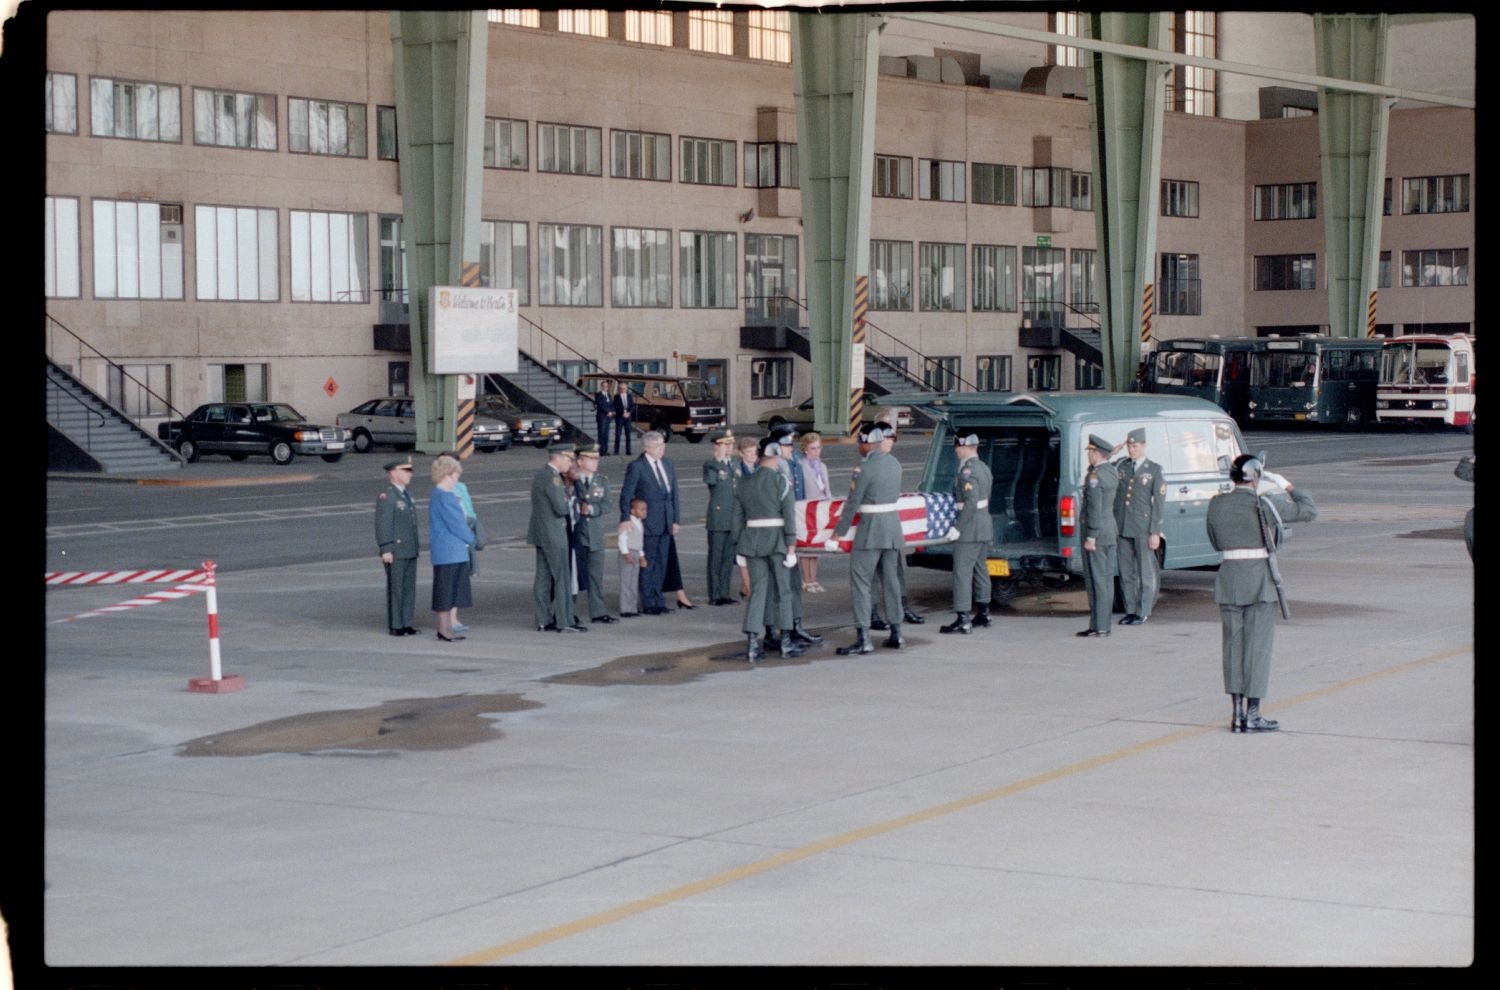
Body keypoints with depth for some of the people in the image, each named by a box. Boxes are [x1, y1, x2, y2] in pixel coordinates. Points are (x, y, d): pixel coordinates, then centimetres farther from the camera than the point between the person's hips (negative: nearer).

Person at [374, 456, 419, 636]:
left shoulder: (406, 494, 16)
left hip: (410, 552, 8)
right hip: (395, 552, -8)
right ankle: (395, 626, 3)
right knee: (395, 589, -3)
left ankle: (406, 623, 16)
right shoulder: (385, 497, -12)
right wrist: (386, 550, -21)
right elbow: (382, 524, -16)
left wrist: (417, 545, 21)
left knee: (409, 588, 9)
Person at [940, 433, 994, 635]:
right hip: (985, 526, 10)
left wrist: (958, 527, -21)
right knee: (980, 568, 19)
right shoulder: (984, 468, 11)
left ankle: (963, 620, -10)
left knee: (962, 571, -8)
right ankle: (983, 611, 28)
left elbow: (971, 503, -25)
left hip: (969, 528, -10)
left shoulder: (967, 471, -20)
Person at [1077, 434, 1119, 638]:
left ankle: (1098, 626, -6)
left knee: (1096, 580, -6)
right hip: (1111, 533, 9)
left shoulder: (1095, 475, -16)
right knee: (1106, 579, 12)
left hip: (1097, 534, -9)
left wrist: (1091, 537, -20)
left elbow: (1095, 508, -21)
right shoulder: (1112, 472, 11)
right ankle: (1104, 624, 16)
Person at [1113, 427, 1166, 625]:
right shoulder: (1120, 466, 11)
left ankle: (1143, 613, 6)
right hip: (1122, 527, 4)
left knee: (1145, 571, 1)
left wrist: (1155, 532, -9)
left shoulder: (1154, 470, 1)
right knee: (1126, 572, 7)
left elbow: (1159, 503, -3)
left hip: (1143, 529, -4)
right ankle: (1130, 611, 15)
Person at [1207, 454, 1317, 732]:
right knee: (1258, 645, 1)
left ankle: (1237, 712, 11)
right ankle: (1253, 714, 2)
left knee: (1233, 644, 10)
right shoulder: (1264, 505, -10)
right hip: (1260, 579, -4)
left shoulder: (1217, 505, 3)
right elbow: (1309, 510, -1)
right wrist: (1287, 486, 12)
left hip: (1229, 578, 4)